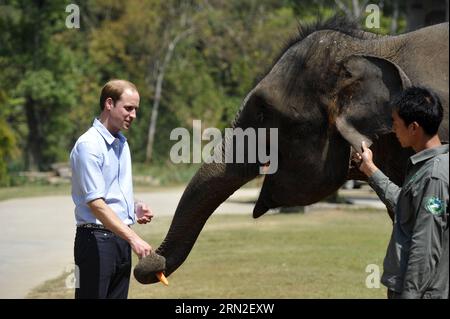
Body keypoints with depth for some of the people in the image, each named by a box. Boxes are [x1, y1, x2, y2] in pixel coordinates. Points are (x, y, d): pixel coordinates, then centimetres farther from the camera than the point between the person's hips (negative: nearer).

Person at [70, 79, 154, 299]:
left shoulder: (122, 143, 14)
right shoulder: (89, 145, -14)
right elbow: (95, 203, -20)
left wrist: (135, 208, 5)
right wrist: (133, 238, -26)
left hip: (121, 238, 9)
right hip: (96, 239, -8)